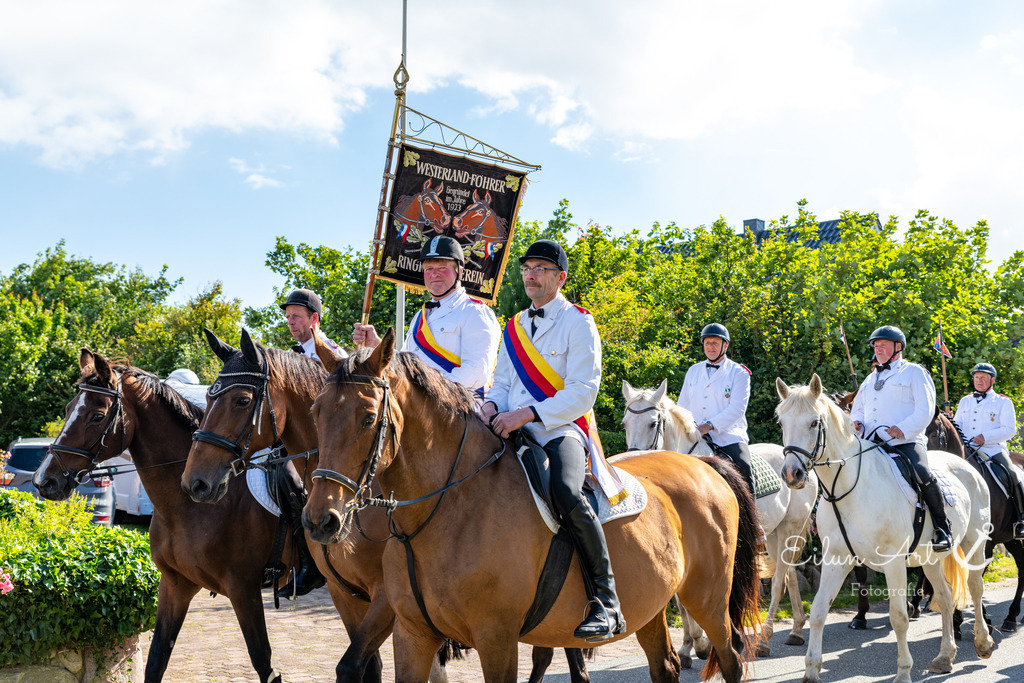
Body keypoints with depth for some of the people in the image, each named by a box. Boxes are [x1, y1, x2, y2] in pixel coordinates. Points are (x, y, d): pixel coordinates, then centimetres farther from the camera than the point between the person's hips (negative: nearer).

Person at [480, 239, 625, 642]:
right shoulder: (514, 326, 21)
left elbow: (582, 391, -9)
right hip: (515, 435, 7)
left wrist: (528, 413, -20)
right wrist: (492, 405, -3)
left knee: (565, 492, -36)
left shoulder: (577, 322, 1)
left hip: (562, 431, -7)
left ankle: (607, 603, -29)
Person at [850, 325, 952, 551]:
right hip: (872, 445, 7)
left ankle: (942, 529, -17)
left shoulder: (914, 372, 8)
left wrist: (904, 429, -18)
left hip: (906, 442, -6)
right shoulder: (870, 380, 27)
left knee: (922, 475, -29)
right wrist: (857, 422, 8)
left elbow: (925, 410, -3)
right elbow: (858, 409, 33)